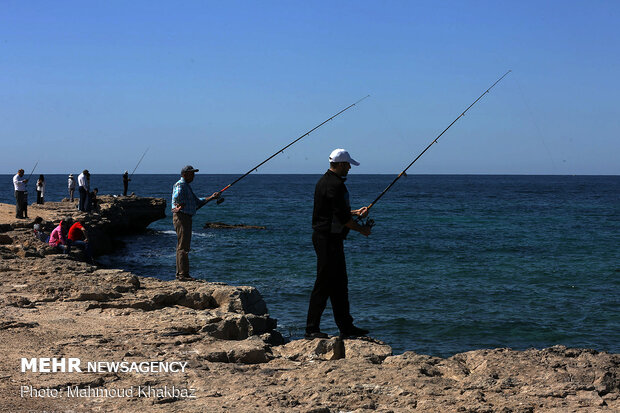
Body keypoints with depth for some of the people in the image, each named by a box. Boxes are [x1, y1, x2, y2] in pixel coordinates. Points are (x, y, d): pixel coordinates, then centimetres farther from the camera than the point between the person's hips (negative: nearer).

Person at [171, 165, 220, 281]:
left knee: (182, 246, 12)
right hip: (181, 217, -11)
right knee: (183, 246, -11)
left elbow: (197, 202, 24)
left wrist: (211, 197, 16)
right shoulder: (180, 184, -11)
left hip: (186, 218, 11)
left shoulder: (187, 186, 21)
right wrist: (181, 205, -13)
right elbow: (176, 197, -31)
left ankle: (180, 274, 17)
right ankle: (183, 274, -12)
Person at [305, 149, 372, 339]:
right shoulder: (335, 185, -18)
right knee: (324, 284, -6)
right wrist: (362, 229, -6)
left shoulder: (325, 180, 15)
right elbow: (342, 217, -20)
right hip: (329, 239, -11)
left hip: (328, 238, 11)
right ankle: (311, 329, -2)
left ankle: (346, 327, 20)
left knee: (339, 284, 14)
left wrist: (355, 212, 18)